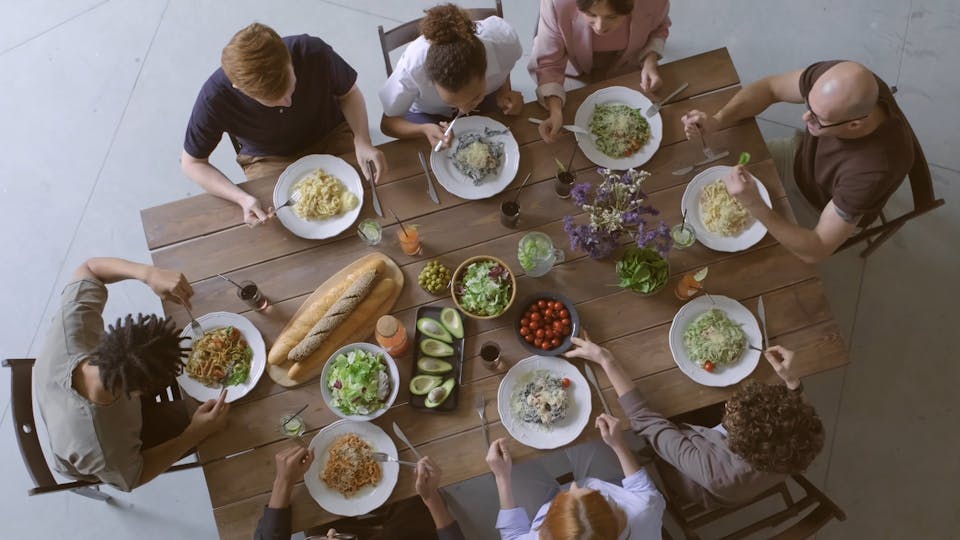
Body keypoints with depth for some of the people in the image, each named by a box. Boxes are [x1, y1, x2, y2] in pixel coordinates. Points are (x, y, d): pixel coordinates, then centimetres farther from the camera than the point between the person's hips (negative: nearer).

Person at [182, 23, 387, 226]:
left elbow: (349, 93, -8)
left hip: (331, 139, 1)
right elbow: (192, 163, -14)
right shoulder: (214, 99, -30)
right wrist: (242, 199, -30)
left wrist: (362, 141, -26)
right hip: (269, 161, 0)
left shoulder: (313, 53, -30)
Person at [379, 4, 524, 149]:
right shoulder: (412, 68, -40)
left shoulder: (504, 38, -34)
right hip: (429, 114, -1)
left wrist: (504, 92, -26)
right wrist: (424, 130, -43)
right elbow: (388, 123, -23)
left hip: (488, 101, 1)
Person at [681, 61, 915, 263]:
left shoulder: (874, 170, -45)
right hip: (803, 154, 4)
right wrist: (717, 121, -35)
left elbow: (816, 250, -39)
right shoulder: (838, 79, -34)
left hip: (830, 212, -4)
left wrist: (754, 205, -53)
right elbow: (769, 87, -17)